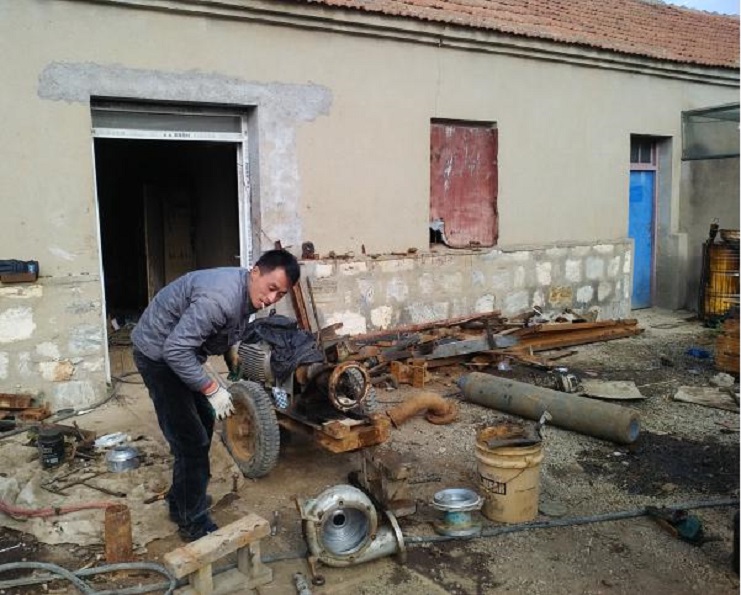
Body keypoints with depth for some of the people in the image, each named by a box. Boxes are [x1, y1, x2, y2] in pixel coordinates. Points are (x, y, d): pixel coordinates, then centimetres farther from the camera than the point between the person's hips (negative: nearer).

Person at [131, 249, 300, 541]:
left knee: (203, 423, 19)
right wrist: (212, 389, -27)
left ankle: (181, 501, 36)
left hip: (179, 351, 10)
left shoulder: (247, 294, -3)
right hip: (159, 353, -10)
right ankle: (193, 523, 7)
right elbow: (174, 350, -34)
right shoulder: (221, 298, -34)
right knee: (191, 440, -8)